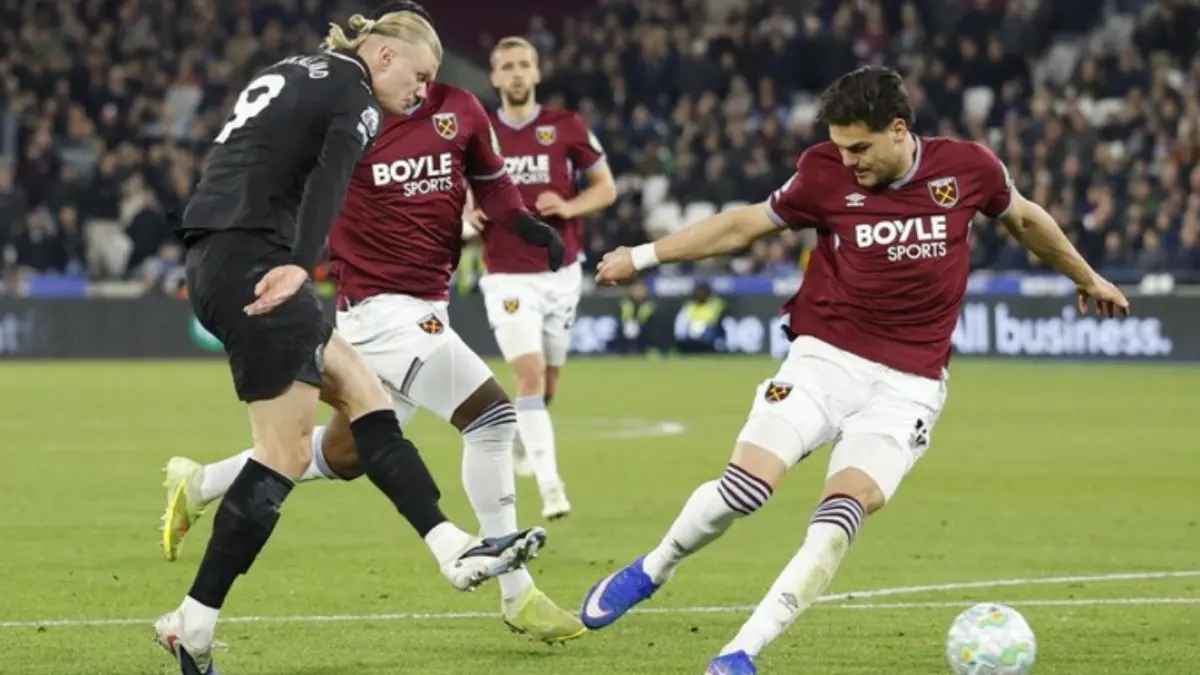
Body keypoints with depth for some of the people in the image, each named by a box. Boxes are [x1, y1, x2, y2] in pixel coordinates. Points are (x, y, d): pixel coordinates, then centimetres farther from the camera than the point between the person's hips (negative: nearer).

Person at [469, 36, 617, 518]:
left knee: (548, 380, 13)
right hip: (508, 276, -2)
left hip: (561, 272, 2)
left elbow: (606, 187, 4)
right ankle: (550, 486, -20)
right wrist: (469, 214, -9)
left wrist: (568, 207, -15)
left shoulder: (567, 128, -1)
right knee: (529, 374, -17)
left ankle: (523, 435, 46)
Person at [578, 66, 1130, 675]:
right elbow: (744, 226, 8)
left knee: (843, 511, -20)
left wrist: (1086, 277, 31)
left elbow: (1024, 219, 17)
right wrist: (643, 256, 7)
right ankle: (651, 571, 11)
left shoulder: (967, 167, -4)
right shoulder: (825, 173, -5)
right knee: (745, 486, -18)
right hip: (824, 357, 0)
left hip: (908, 385, 0)